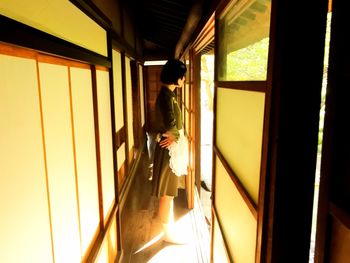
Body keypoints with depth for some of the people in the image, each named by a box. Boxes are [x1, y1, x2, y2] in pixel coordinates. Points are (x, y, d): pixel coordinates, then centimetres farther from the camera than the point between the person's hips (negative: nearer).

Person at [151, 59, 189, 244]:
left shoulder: (169, 94, 11)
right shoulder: (166, 95, -20)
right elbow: (170, 123, -31)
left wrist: (175, 135, -5)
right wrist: (176, 136, -11)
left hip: (172, 147, 10)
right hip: (169, 148, -10)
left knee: (170, 191, 20)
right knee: (167, 193, 4)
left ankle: (170, 228, 36)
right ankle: (168, 233, 21)